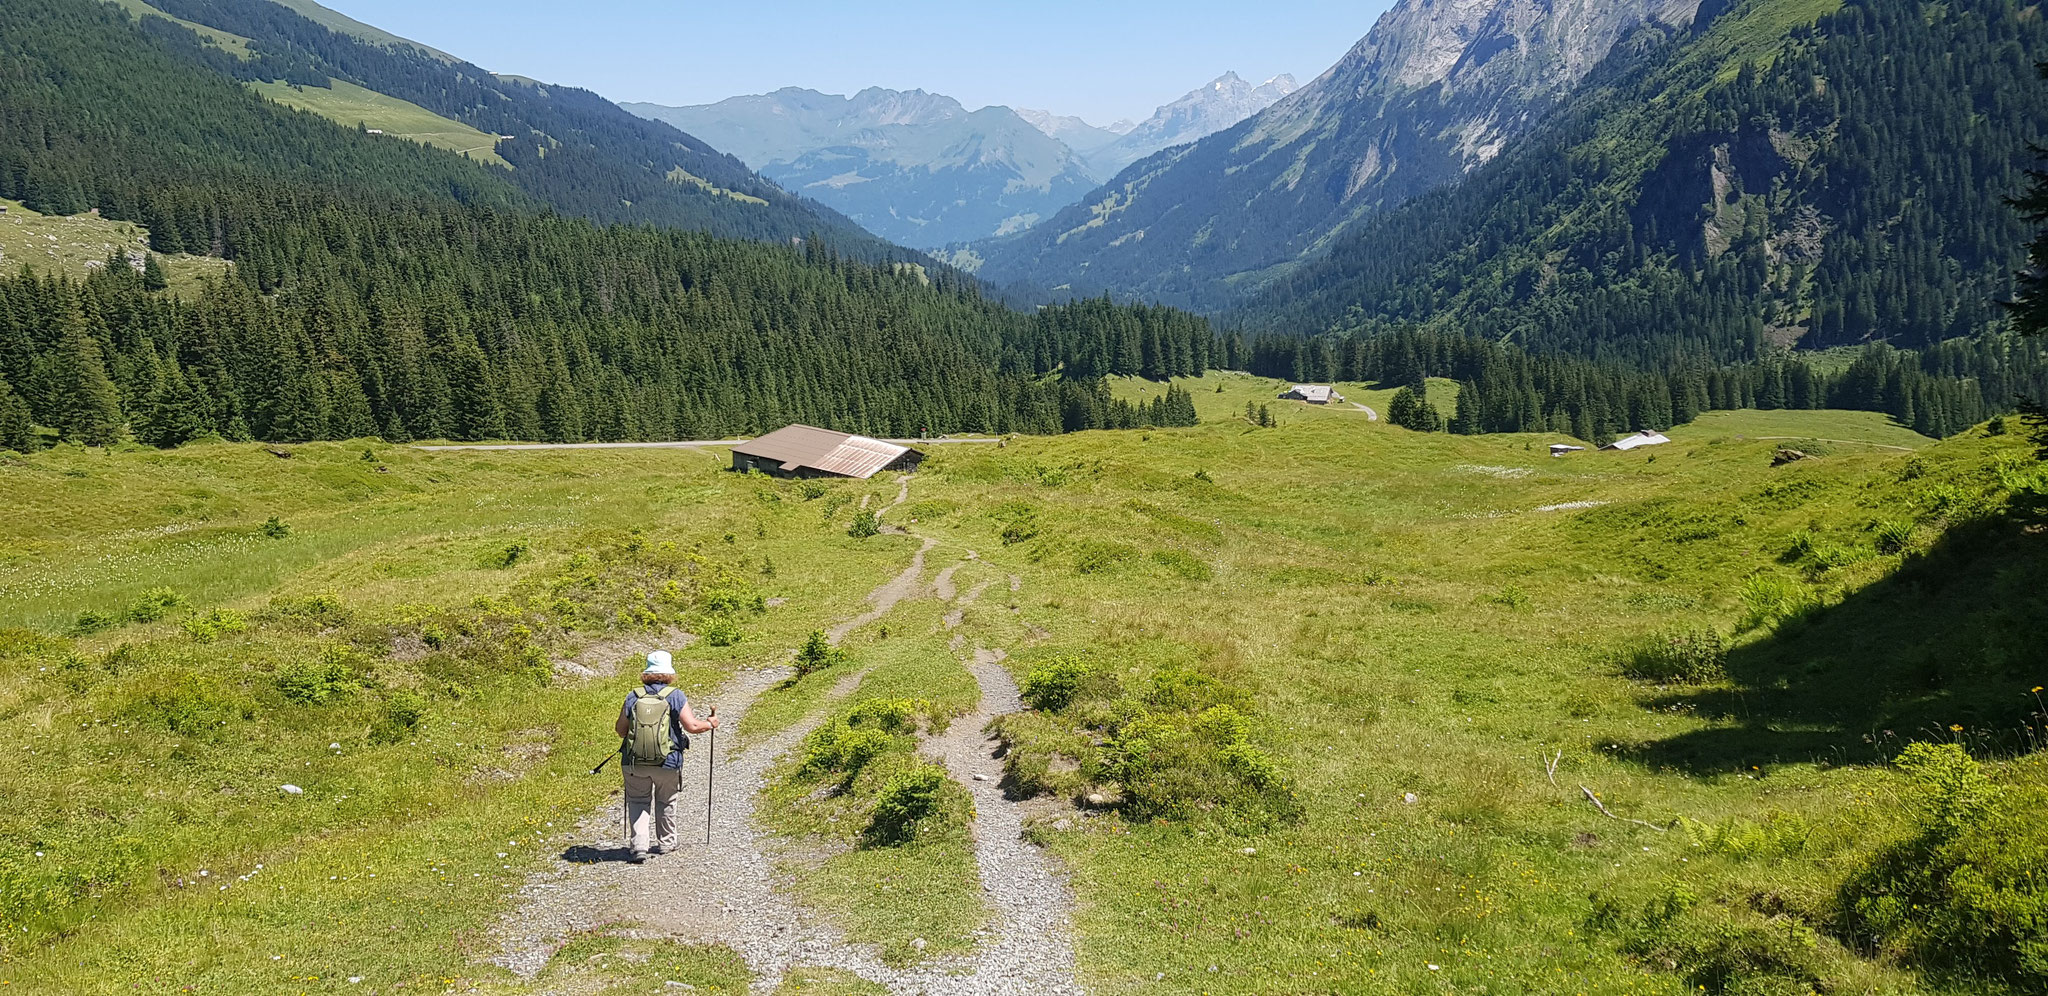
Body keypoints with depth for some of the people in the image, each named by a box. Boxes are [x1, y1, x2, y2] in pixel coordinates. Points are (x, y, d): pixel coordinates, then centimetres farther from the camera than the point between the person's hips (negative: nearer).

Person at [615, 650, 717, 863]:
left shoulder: (634, 697, 0)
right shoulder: (676, 696, -6)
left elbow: (620, 729, 6)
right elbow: (692, 726, -11)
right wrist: (710, 724, 8)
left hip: (634, 763, 1)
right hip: (667, 763, -1)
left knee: (638, 802, 13)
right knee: (665, 802, 19)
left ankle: (639, 845, -1)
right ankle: (665, 843, 31)